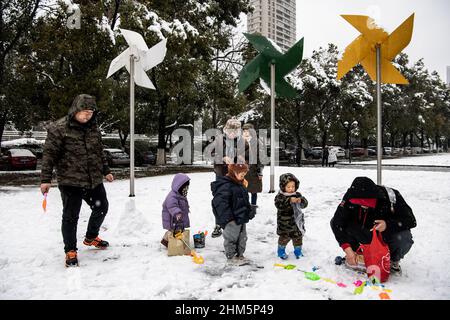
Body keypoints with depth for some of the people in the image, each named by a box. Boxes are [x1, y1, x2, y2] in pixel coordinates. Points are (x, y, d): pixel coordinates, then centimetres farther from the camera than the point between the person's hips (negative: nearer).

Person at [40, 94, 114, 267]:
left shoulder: (93, 129, 8)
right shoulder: (59, 128, -10)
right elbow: (49, 154, -11)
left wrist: (106, 171, 23)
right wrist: (45, 179, -13)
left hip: (94, 180, 6)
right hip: (70, 181, -6)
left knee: (101, 208, 17)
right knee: (70, 216, 2)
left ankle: (90, 238, 40)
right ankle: (70, 251, 20)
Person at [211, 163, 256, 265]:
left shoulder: (240, 184, 11)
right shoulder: (225, 185, -21)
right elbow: (221, 202, -27)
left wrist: (250, 210, 18)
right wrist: (228, 218, -26)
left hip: (241, 218, 10)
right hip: (232, 220, -10)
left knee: (242, 238, 19)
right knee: (231, 238, 4)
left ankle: (240, 255, 34)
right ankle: (231, 257, 19)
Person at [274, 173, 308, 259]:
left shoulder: (298, 195, 3)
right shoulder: (280, 196, -12)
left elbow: (305, 204, -2)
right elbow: (279, 205, -29)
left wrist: (301, 201, -25)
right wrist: (289, 200, -39)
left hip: (296, 221, 4)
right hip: (284, 222, -4)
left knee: (298, 237, 15)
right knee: (284, 237, 6)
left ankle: (298, 251, 36)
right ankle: (281, 250, 29)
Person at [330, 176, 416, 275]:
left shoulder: (391, 197, -28)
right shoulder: (351, 198, -23)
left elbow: (411, 221, -20)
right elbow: (337, 221, -26)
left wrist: (388, 225, -39)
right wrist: (347, 249, -34)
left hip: (386, 236, -2)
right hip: (366, 237, 2)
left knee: (404, 238, -37)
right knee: (335, 222, -20)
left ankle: (394, 261, 0)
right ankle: (356, 255, 3)